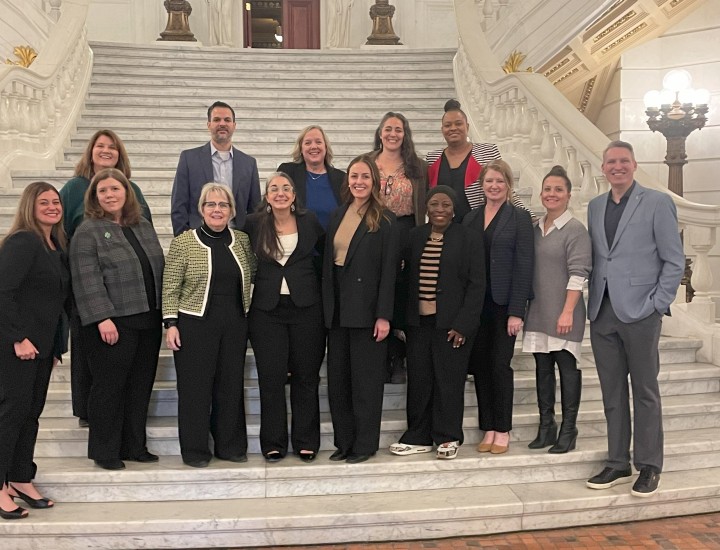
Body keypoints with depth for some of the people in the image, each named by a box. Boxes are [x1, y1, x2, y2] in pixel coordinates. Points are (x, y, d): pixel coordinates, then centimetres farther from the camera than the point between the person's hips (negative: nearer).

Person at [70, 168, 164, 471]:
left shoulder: (143, 226, 14)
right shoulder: (88, 231, -5)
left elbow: (159, 268, 17)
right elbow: (87, 280, -13)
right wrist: (102, 317, -20)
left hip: (148, 320, 6)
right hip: (113, 323, -6)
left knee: (141, 387, 10)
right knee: (109, 387, 2)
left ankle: (134, 446, 22)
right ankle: (105, 452, 14)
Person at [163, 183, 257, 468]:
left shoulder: (243, 241, 7)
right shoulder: (183, 243, -3)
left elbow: (254, 277, 15)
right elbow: (171, 289, -3)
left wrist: (250, 316, 7)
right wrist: (171, 324, -9)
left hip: (235, 326, 3)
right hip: (195, 324, -3)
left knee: (231, 385, 9)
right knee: (195, 388, 3)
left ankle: (230, 446, 22)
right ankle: (195, 450, 14)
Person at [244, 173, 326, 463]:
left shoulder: (309, 221, 2)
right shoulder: (254, 223, 1)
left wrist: (318, 281, 7)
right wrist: (259, 284, 5)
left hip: (306, 306, 0)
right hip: (267, 309, 0)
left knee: (306, 376, 6)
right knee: (271, 377, 2)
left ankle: (306, 442, 18)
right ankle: (273, 443, 14)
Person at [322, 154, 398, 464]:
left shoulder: (384, 220, -5)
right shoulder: (337, 217, 11)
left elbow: (389, 270, -9)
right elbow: (327, 264, 11)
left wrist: (384, 315, -15)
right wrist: (327, 307, 5)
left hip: (367, 308, -6)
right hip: (338, 308, 6)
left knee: (366, 378, 2)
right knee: (337, 378, 9)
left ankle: (365, 444, 13)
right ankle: (344, 442, 20)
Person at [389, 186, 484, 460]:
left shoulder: (469, 238, -2)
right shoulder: (414, 237, 9)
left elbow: (476, 285, -5)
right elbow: (405, 278, 8)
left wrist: (463, 324, -11)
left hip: (451, 324, -3)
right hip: (419, 322, 4)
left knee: (449, 380, 2)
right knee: (418, 379, 7)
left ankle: (448, 438, 17)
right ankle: (418, 437, 19)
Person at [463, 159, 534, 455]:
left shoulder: (519, 217, -2)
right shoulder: (470, 219, 11)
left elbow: (524, 265, -7)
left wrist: (516, 311, -13)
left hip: (504, 303, -4)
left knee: (500, 365, -2)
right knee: (480, 366, 6)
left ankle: (503, 430, 11)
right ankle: (488, 429, 16)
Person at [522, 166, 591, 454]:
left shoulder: (575, 230, -7)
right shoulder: (535, 229, 11)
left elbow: (578, 274, -12)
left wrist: (568, 312, -18)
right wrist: (524, 308, 12)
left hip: (563, 314, -6)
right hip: (538, 313, 6)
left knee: (567, 368, 1)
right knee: (543, 369, 11)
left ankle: (568, 430, 11)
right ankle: (546, 427, 20)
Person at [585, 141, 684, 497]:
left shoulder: (657, 203, -2)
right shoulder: (594, 206, 13)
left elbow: (674, 260, -4)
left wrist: (657, 305, -10)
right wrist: (594, 300, 5)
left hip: (640, 312, -5)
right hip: (602, 313, 5)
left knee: (645, 392, 4)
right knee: (612, 392, 10)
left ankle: (649, 467, 15)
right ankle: (618, 464, 20)